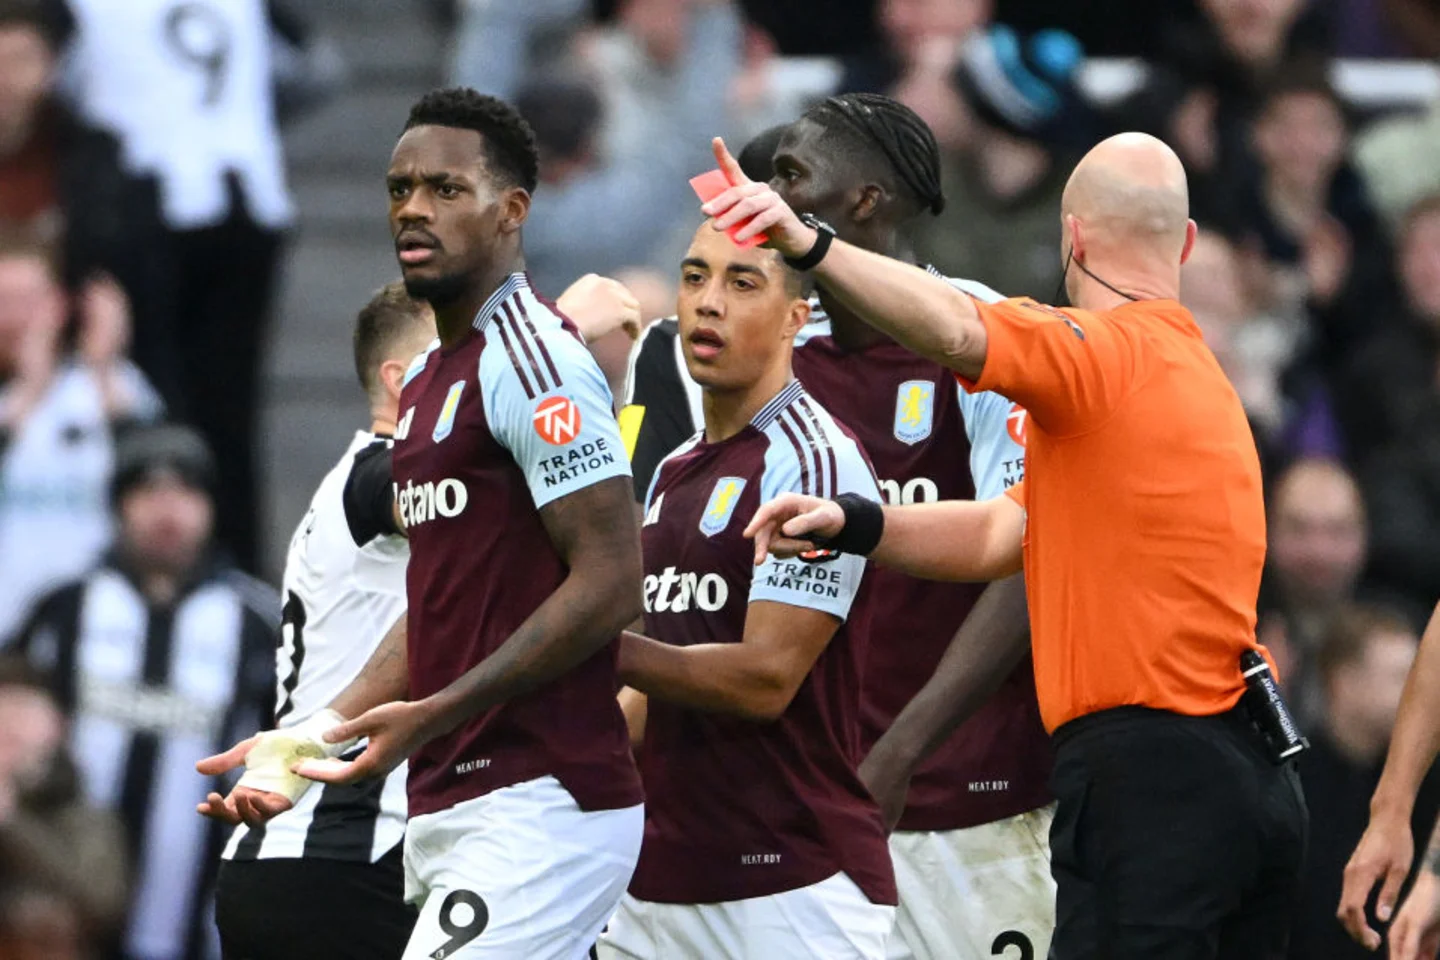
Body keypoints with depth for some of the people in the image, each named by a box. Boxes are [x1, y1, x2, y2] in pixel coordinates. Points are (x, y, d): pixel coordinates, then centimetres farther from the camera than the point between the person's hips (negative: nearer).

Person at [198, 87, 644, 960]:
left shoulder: (532, 358, -11)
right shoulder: (429, 381, 20)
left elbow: (610, 585, -18)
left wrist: (432, 716, -21)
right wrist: (314, 740, 15)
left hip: (539, 812, -10)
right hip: (447, 810, 10)